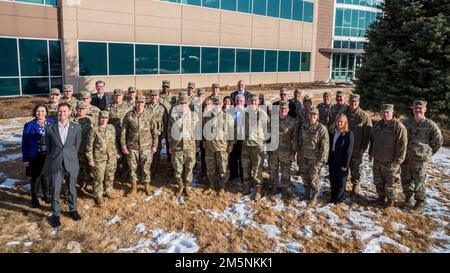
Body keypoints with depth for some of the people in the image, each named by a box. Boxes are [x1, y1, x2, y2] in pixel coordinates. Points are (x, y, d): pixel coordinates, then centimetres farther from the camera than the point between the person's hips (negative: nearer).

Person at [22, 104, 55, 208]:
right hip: (35, 157, -1)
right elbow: (25, 143, -3)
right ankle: (34, 198, 27)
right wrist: (25, 159, -4)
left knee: (46, 176, 13)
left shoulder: (52, 123, -2)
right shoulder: (29, 125, -6)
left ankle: (46, 195, 33)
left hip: (49, 156, 1)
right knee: (36, 177, 10)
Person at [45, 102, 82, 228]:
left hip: (71, 164, 0)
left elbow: (77, 145, 6)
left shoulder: (76, 127, -2)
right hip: (55, 164, 0)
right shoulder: (50, 128, -2)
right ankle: (55, 215, 23)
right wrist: (54, 158, 10)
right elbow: (48, 146, 8)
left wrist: (71, 157, 11)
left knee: (72, 189, 15)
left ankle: (73, 210, 35)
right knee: (55, 191, 8)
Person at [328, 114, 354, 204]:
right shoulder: (332, 133, 5)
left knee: (341, 181, 8)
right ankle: (333, 197, 30)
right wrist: (328, 160, 5)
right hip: (332, 162, 5)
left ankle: (339, 199, 23)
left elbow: (349, 151, -14)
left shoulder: (348, 134, -12)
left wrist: (345, 164, -15)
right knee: (332, 180, 14)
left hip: (341, 163, -5)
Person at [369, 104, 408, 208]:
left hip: (390, 162, -6)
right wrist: (371, 153, 17)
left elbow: (402, 145, -16)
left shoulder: (399, 127, -16)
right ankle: (381, 196, 36)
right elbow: (372, 140, 18)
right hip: (377, 160, 7)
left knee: (390, 183, 6)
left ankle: (391, 200, 24)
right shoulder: (377, 125, 6)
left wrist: (398, 160, -17)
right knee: (378, 180, 18)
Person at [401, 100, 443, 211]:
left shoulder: (430, 125, -9)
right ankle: (408, 197, 34)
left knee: (419, 182, 5)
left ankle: (420, 201, 23)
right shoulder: (407, 122, 3)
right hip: (406, 158, 4)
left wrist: (429, 153, 5)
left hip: (421, 160, -4)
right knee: (406, 180, 14)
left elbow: (438, 141, 0)